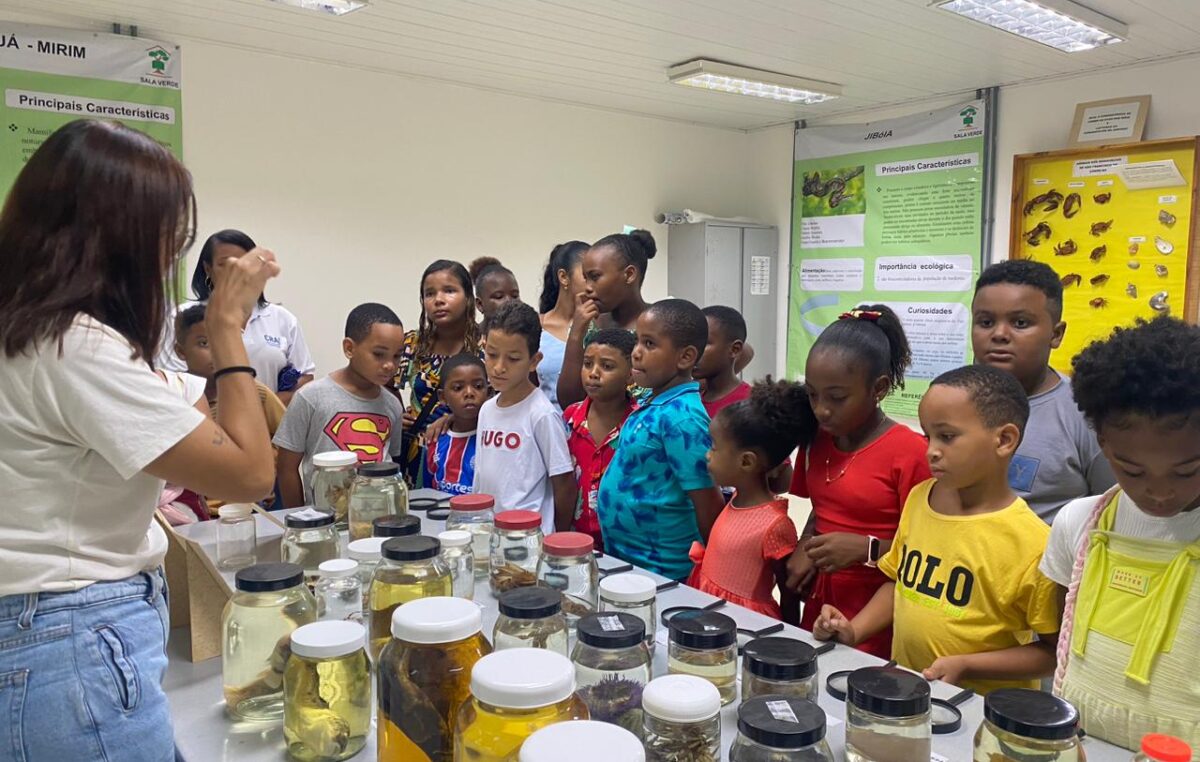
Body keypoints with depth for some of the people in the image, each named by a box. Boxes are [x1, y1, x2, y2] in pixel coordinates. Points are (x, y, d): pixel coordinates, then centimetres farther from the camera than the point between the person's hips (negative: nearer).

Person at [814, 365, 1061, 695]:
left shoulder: (1031, 544, -15)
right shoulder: (918, 498, 2)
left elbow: (1052, 651, -8)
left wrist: (966, 666, -16)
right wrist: (854, 631, 2)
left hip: (982, 708, -4)